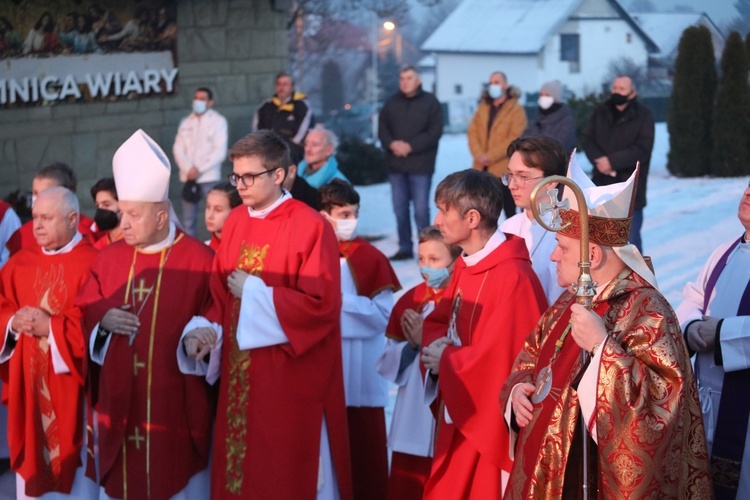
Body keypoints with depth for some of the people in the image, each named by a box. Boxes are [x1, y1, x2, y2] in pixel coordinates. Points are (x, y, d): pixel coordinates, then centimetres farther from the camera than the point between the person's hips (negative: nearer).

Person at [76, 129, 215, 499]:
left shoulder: (199, 261, -7)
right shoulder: (108, 259, 8)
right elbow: (83, 313, 11)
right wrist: (102, 321, -8)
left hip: (175, 401, -4)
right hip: (118, 401, 4)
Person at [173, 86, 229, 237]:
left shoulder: (218, 121, 2)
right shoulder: (186, 122, 13)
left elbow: (220, 152, -5)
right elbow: (178, 149, 8)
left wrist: (199, 169, -11)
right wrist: (188, 169, -9)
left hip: (209, 178, -4)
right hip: (187, 178, 4)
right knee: (188, 220, 3)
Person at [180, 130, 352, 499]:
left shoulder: (310, 227, -13)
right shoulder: (235, 223, 9)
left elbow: (321, 305, -19)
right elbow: (221, 295, 13)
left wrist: (255, 292, -14)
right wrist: (203, 329, -7)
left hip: (290, 383, -6)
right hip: (240, 380, 6)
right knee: (238, 470, 11)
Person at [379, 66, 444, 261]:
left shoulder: (430, 102, -1)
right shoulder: (392, 103, 13)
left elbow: (435, 132, -8)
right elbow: (382, 128, 11)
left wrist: (410, 146, -15)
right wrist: (392, 144, -10)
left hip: (420, 165, -4)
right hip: (396, 164, 5)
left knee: (421, 208, -6)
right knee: (400, 208, 7)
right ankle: (405, 248, 15)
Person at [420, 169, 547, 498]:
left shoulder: (513, 277, -23)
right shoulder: (466, 265, 7)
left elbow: (501, 358, -26)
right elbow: (439, 321, 15)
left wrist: (445, 360, -13)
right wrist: (435, 346, -8)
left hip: (492, 424, -9)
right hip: (461, 417, 9)